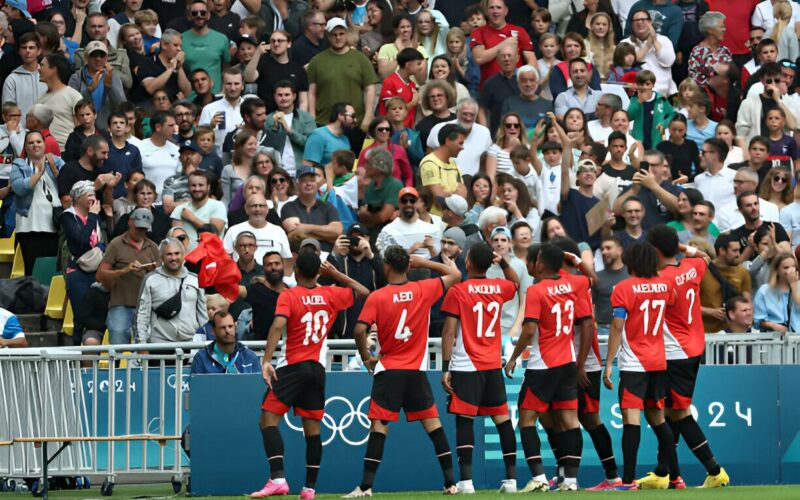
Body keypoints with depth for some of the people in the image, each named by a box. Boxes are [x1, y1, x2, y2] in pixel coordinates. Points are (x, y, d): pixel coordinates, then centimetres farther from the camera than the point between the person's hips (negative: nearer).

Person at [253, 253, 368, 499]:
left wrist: (266, 361, -28)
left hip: (291, 368, -5)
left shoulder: (288, 296, -7)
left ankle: (277, 479, -21)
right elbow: (363, 292, 21)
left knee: (269, 421, -5)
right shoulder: (331, 295, 5)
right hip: (317, 368, 5)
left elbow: (278, 325, -24)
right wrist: (335, 274, 23)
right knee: (312, 429, 10)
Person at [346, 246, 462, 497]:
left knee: (379, 424, -2)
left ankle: (366, 485, -8)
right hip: (417, 372, 2)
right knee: (432, 422, 8)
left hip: (388, 371, -2)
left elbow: (360, 330, -16)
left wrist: (366, 358, 0)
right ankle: (450, 482, 6)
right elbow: (455, 274, 12)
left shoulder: (377, 297, -7)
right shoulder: (423, 290, -1)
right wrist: (423, 263, 15)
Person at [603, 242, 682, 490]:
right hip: (659, 361, 6)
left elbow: (617, 327, -13)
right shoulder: (665, 285, 6)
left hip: (633, 364, -6)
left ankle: (629, 480, -23)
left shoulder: (624, 288, -9)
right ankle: (675, 477, 21)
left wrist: (608, 364, -12)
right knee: (657, 417, 17)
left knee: (631, 416, -13)